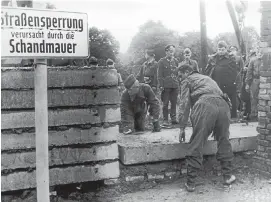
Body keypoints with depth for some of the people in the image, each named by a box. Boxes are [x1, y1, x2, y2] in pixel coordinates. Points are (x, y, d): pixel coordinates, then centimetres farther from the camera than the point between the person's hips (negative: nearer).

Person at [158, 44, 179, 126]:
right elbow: (160, 75, -1)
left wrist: (179, 83, 8)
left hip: (175, 85, 3)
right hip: (166, 85, -3)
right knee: (165, 103, 0)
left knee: (174, 102, 4)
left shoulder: (175, 61, 13)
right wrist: (161, 85, -9)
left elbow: (178, 73, 16)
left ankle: (173, 118, 12)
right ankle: (165, 120, 4)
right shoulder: (161, 61, 3)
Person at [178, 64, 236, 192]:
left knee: (196, 145, 0)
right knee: (224, 142, 21)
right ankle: (228, 176, 28)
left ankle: (191, 183, 4)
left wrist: (182, 128, 12)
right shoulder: (207, 78, 40)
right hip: (223, 104, 6)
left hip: (205, 105, -5)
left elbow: (185, 104, 11)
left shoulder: (187, 80, 22)